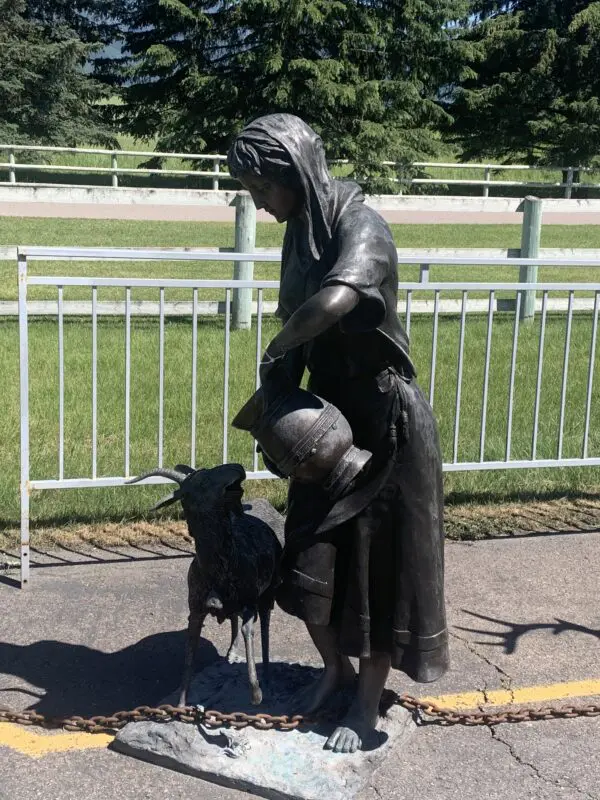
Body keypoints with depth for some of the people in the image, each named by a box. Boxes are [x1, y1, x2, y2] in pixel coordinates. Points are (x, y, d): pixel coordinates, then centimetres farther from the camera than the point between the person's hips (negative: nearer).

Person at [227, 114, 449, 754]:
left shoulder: (360, 226, -22)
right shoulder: (301, 232, 4)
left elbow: (333, 303, -42)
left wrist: (273, 353, -25)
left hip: (385, 419, -8)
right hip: (329, 417, 8)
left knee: (377, 560, 5)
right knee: (310, 556, 12)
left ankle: (368, 705, 22)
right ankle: (336, 667, 36)